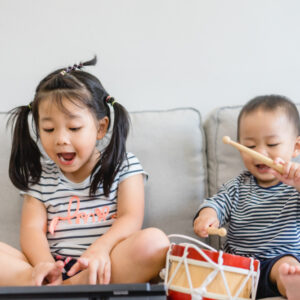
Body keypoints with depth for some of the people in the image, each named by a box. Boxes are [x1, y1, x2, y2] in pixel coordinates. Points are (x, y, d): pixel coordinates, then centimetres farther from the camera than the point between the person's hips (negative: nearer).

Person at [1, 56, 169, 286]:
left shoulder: (125, 166, 9)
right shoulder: (40, 177, 16)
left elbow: (131, 219, -4)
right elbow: (32, 228, 3)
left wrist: (100, 247, -27)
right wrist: (43, 264, -21)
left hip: (101, 268, -1)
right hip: (56, 265, 2)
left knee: (155, 241, -33)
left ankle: (59, 290, -31)